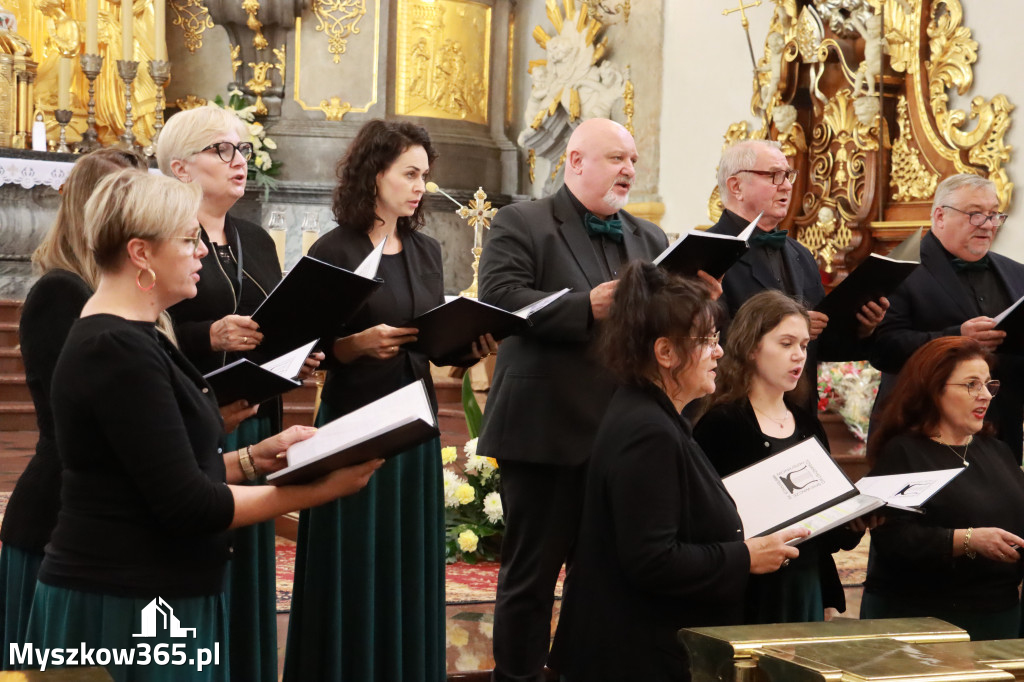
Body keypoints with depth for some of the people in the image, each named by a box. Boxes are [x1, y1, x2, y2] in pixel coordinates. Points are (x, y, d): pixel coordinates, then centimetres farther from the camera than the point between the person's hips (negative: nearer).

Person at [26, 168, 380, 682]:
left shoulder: (128, 338, 12)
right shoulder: (119, 352, -19)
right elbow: (187, 505, -21)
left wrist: (255, 457, 4)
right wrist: (316, 489, -17)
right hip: (122, 614, -10)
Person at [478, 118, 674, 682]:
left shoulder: (650, 240, 19)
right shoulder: (519, 225, 0)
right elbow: (499, 299, -15)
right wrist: (586, 308, -22)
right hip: (547, 433, -5)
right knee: (531, 574, 3)